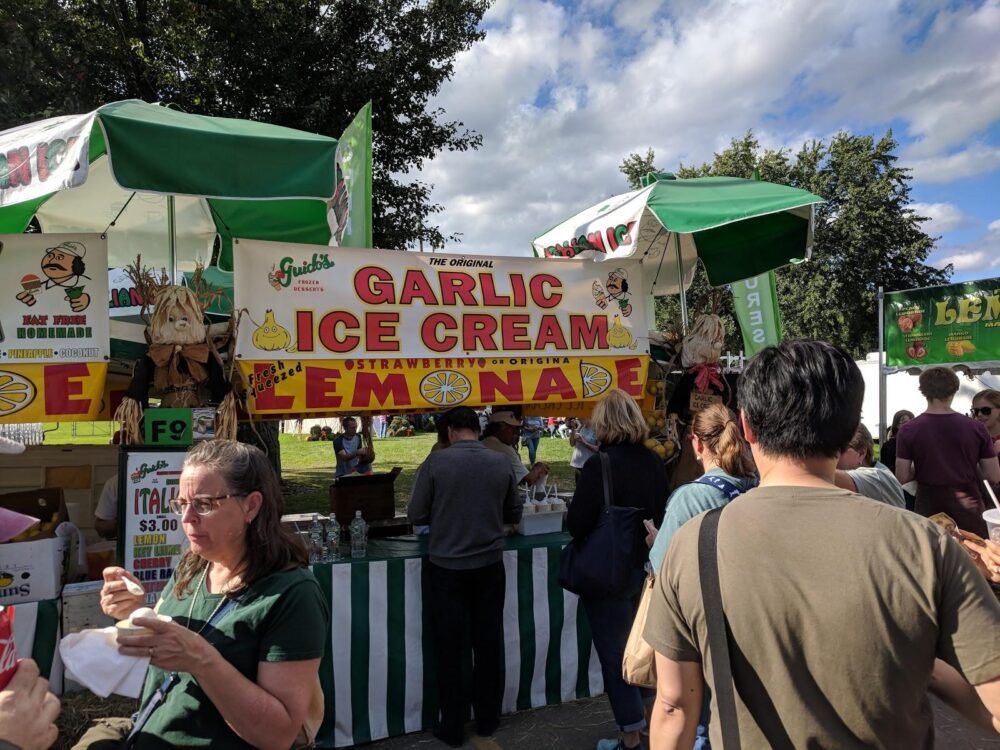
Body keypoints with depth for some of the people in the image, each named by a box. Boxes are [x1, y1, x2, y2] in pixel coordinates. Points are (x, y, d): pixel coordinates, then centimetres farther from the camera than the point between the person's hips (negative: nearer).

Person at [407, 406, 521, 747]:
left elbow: (416, 515, -6)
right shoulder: (501, 462, -5)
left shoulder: (436, 461, -12)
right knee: (489, 644, 15)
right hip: (490, 566, 2)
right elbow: (513, 514, 6)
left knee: (449, 648, 10)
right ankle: (487, 719, 28)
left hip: (446, 568, -2)